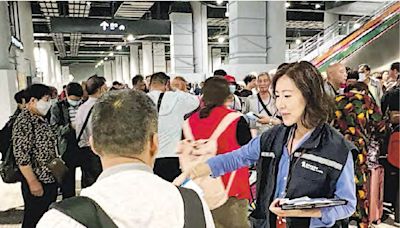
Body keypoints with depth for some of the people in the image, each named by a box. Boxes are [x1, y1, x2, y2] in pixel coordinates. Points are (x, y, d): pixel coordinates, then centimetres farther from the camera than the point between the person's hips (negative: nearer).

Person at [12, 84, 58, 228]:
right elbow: (21, 156, -22)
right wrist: (33, 182, -20)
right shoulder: (24, 122, -19)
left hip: (50, 178, 8)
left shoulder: (41, 119, 8)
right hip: (37, 182, -8)